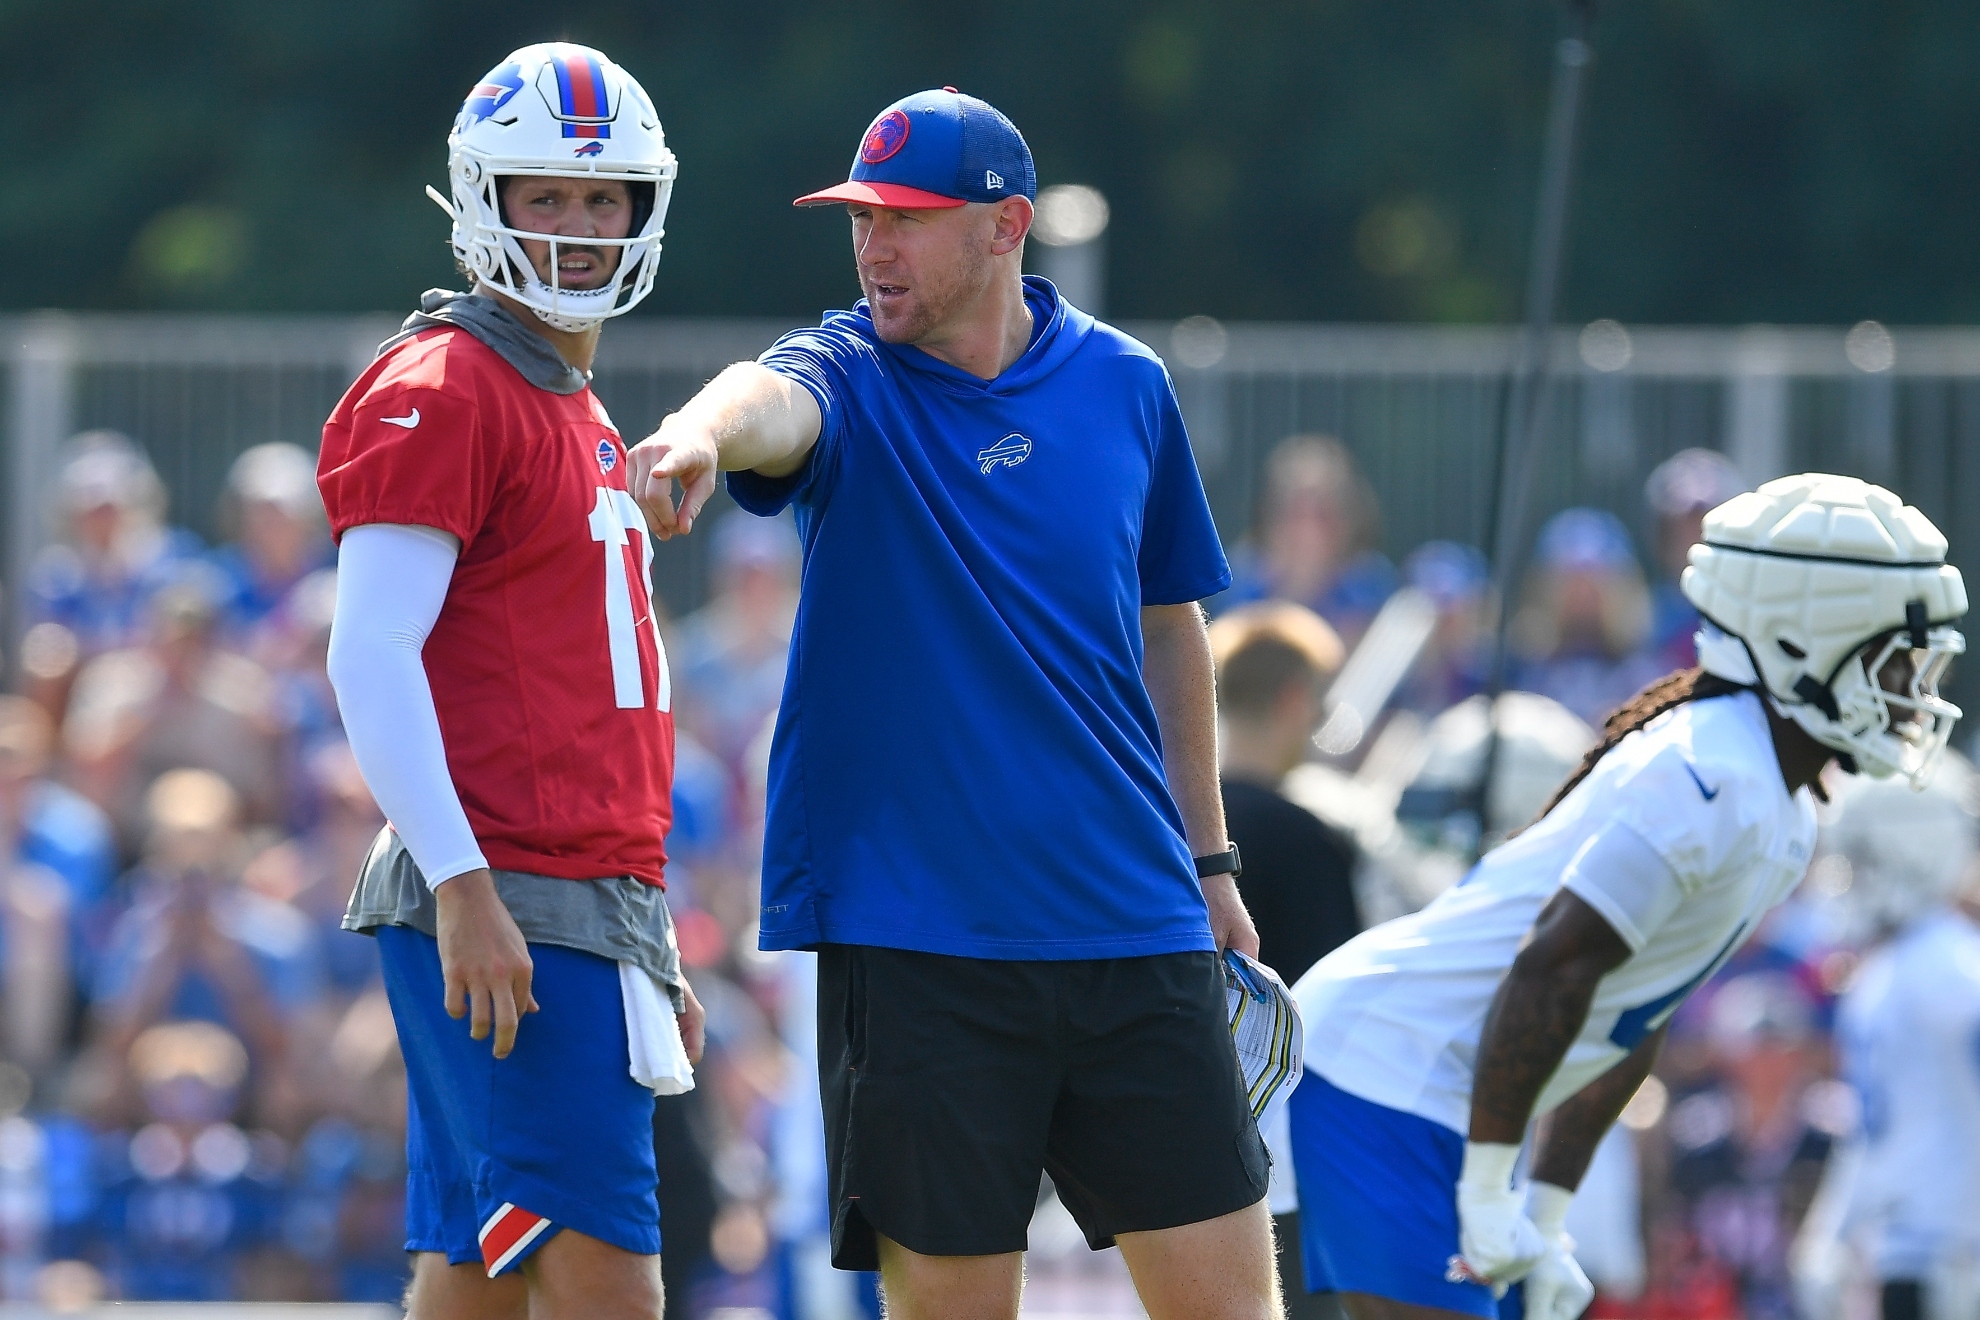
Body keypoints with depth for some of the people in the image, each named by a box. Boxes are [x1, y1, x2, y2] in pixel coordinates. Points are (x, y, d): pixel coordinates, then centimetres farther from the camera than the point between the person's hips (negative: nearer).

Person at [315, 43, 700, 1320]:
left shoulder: (584, 422, 22)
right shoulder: (442, 392, -7)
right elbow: (371, 659, -15)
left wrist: (653, 957, 24)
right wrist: (463, 890, -22)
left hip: (586, 912, 9)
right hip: (505, 905, -9)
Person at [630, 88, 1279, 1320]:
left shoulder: (1125, 386, 7)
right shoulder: (851, 377, -2)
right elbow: (774, 399, -28)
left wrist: (1207, 860, 20)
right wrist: (704, 430, -52)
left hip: (1132, 928, 2)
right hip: (913, 932, -2)